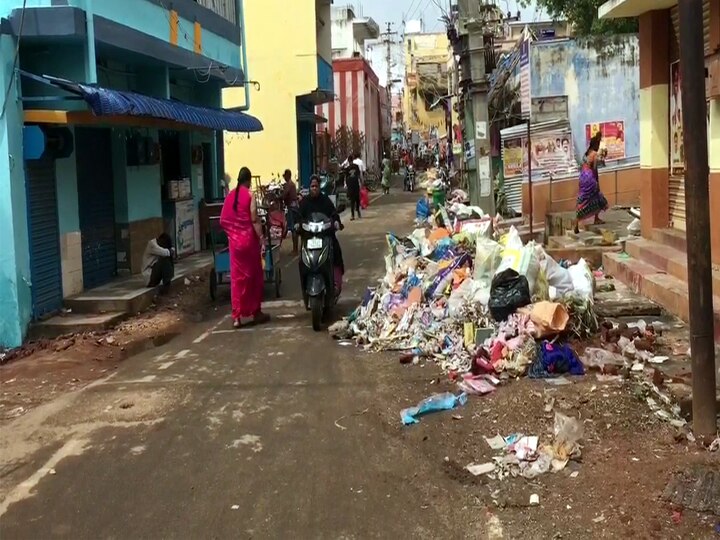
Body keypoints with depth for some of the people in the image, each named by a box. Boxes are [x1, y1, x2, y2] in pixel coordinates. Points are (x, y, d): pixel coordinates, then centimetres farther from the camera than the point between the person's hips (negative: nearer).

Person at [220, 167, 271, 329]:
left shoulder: (230, 196, 5)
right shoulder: (250, 195, -8)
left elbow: (223, 221, 4)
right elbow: (254, 220, -14)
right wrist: (262, 238, -12)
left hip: (235, 241, 4)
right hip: (249, 240, -4)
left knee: (237, 277, 7)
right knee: (254, 276, 9)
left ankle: (237, 316, 3)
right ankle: (256, 312, 17)